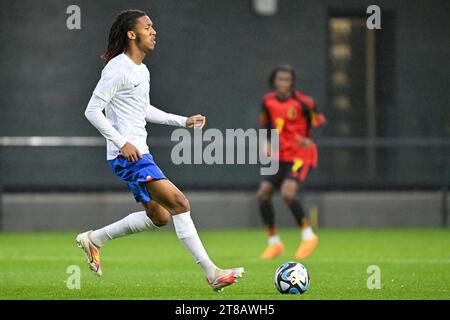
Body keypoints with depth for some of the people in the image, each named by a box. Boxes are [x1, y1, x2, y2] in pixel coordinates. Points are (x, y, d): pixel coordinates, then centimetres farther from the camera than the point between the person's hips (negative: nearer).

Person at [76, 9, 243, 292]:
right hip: (126, 155, -10)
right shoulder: (118, 68, -14)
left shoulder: (142, 70, 15)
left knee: (159, 217, 15)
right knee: (179, 203, -16)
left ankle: (94, 239, 26)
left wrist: (183, 121, 20)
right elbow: (93, 110, -16)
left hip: (140, 154, 10)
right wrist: (122, 143, -21)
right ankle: (212, 273, -16)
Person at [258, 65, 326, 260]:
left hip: (301, 156, -6)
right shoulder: (268, 101, 3)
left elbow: (319, 125, -7)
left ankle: (308, 235, -9)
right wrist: (268, 144, 1)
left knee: (287, 193, -25)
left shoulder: (303, 103, -14)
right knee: (263, 193, -4)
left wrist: (309, 141, -26)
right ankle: (274, 242, 10)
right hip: (280, 157, 7)